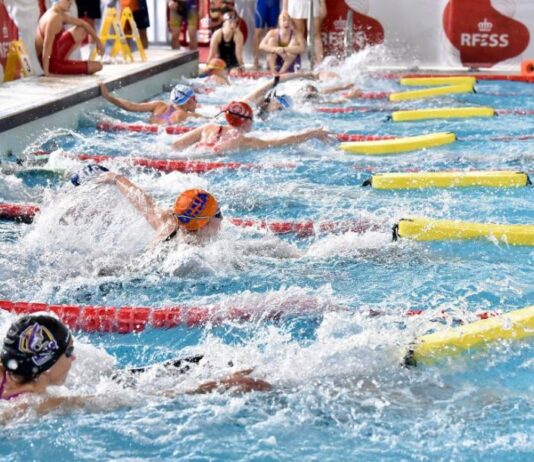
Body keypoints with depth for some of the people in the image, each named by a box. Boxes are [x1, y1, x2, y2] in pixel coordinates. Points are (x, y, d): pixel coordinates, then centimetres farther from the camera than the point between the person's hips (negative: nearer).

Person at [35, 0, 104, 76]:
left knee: (82, 30, 16)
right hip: (52, 62, -9)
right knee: (97, 66, -8)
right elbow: (47, 45, -29)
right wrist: (46, 72, -32)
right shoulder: (54, 17, -23)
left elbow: (82, 23, 19)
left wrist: (97, 40, 16)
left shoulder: (61, 15, 6)